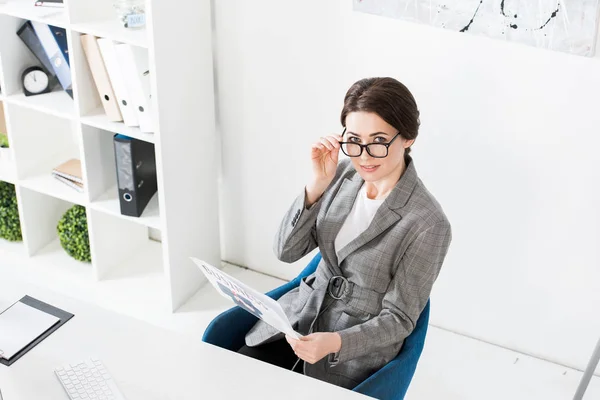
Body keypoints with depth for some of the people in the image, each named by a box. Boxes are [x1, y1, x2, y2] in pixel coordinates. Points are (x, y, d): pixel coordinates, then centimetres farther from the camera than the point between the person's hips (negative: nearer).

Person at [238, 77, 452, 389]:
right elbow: (287, 251, -5)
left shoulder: (428, 224, -21)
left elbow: (398, 319, -14)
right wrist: (317, 185, -18)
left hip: (356, 352, -5)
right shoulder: (342, 175, -4)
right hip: (301, 314, 5)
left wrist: (336, 342, -31)